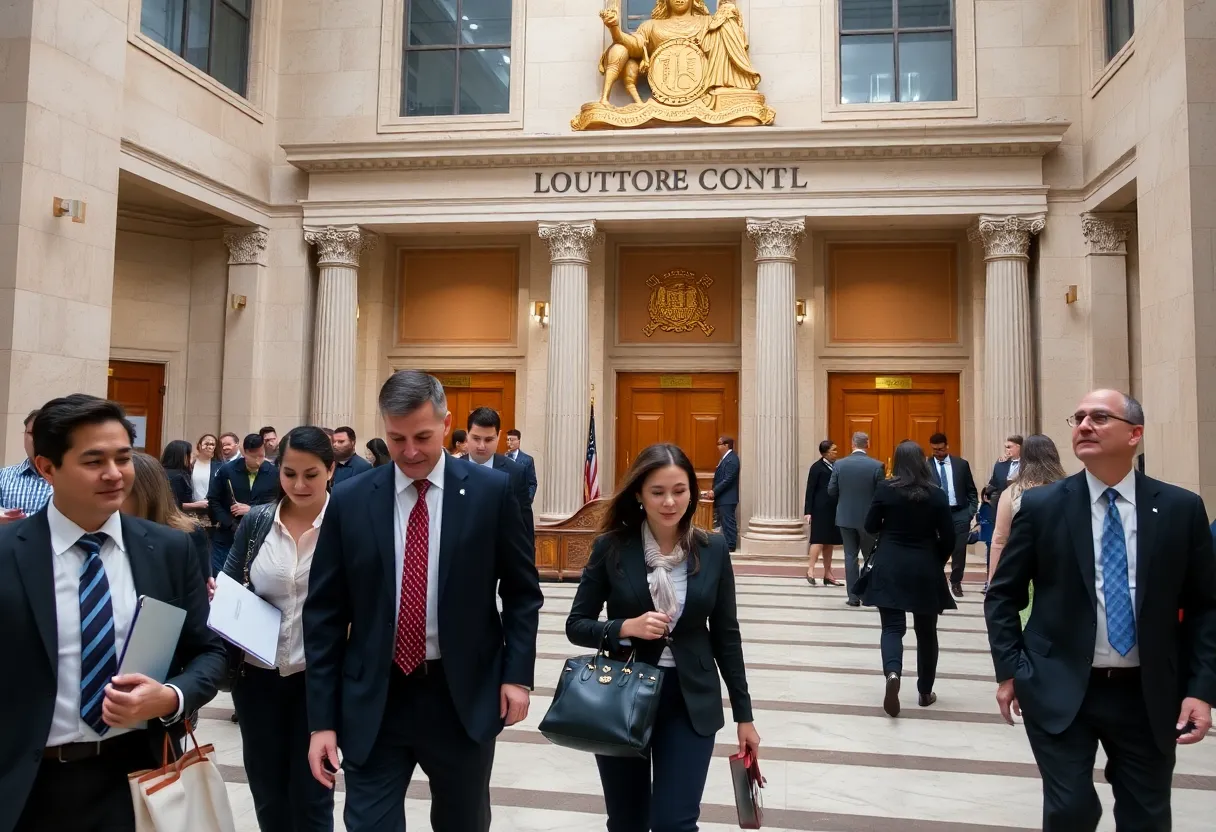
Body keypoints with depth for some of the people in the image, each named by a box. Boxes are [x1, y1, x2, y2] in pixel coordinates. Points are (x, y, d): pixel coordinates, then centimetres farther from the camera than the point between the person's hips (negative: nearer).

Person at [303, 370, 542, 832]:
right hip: (374, 699, 0)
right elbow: (324, 614, -1)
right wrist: (322, 718, -3)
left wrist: (517, 673, -5)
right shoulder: (349, 500, -4)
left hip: (464, 695, 1)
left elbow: (522, 591, 3)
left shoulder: (491, 490, -6)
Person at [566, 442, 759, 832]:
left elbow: (726, 635, 3)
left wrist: (744, 714, 5)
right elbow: (576, 625, -4)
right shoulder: (611, 547, -9)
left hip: (690, 702, 0)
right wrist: (626, 628, -22)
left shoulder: (713, 549, -4)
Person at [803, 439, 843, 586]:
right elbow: (810, 490, -7)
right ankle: (810, 569, 2)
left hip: (833, 509, 6)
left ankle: (827, 574, 15)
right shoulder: (817, 467, -6)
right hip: (821, 509, -6)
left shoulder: (836, 465, 9)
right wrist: (808, 511, -11)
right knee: (819, 539, -7)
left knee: (829, 541, 10)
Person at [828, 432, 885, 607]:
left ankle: (853, 597, 6)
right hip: (868, 518, -1)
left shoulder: (839, 464, -5)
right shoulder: (877, 466, -10)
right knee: (871, 557, 12)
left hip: (845, 517, 1)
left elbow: (831, 491, -1)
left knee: (850, 556, 7)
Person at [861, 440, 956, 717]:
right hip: (925, 571, 1)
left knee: (892, 627, 2)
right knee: (926, 632, 14)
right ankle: (925, 691, 23)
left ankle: (892, 673, -25)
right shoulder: (936, 494, -5)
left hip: (889, 569, -1)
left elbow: (870, 527, 0)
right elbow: (948, 538, -2)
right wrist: (936, 563, 13)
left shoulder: (885, 489, -7)